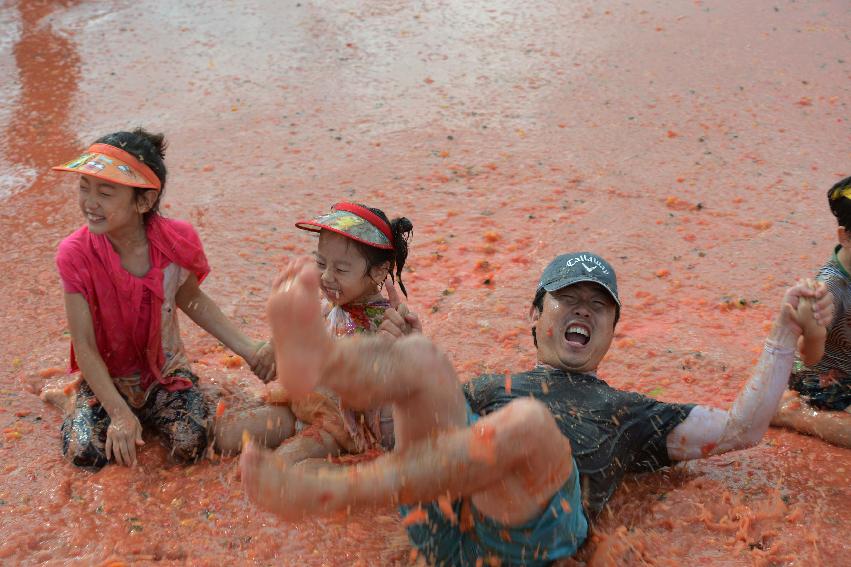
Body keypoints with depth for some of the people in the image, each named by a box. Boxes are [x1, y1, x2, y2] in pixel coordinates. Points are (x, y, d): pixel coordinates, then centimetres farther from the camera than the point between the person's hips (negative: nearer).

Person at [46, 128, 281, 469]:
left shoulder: (176, 240, -18)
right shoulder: (75, 254, -23)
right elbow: (84, 345, -19)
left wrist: (246, 349, -7)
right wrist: (119, 413, -27)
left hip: (165, 369, 1)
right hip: (106, 375, 0)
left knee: (190, 446, -21)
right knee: (86, 453, -21)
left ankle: (148, 411, 13)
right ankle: (73, 403, 14)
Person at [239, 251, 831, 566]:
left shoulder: (625, 410, 34)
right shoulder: (494, 387, 39)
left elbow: (741, 429, 27)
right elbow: (420, 425, 31)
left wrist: (784, 334, 23)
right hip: (447, 518, 3)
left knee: (526, 419, -34)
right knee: (420, 355, -18)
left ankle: (315, 493, -43)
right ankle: (318, 360, -56)